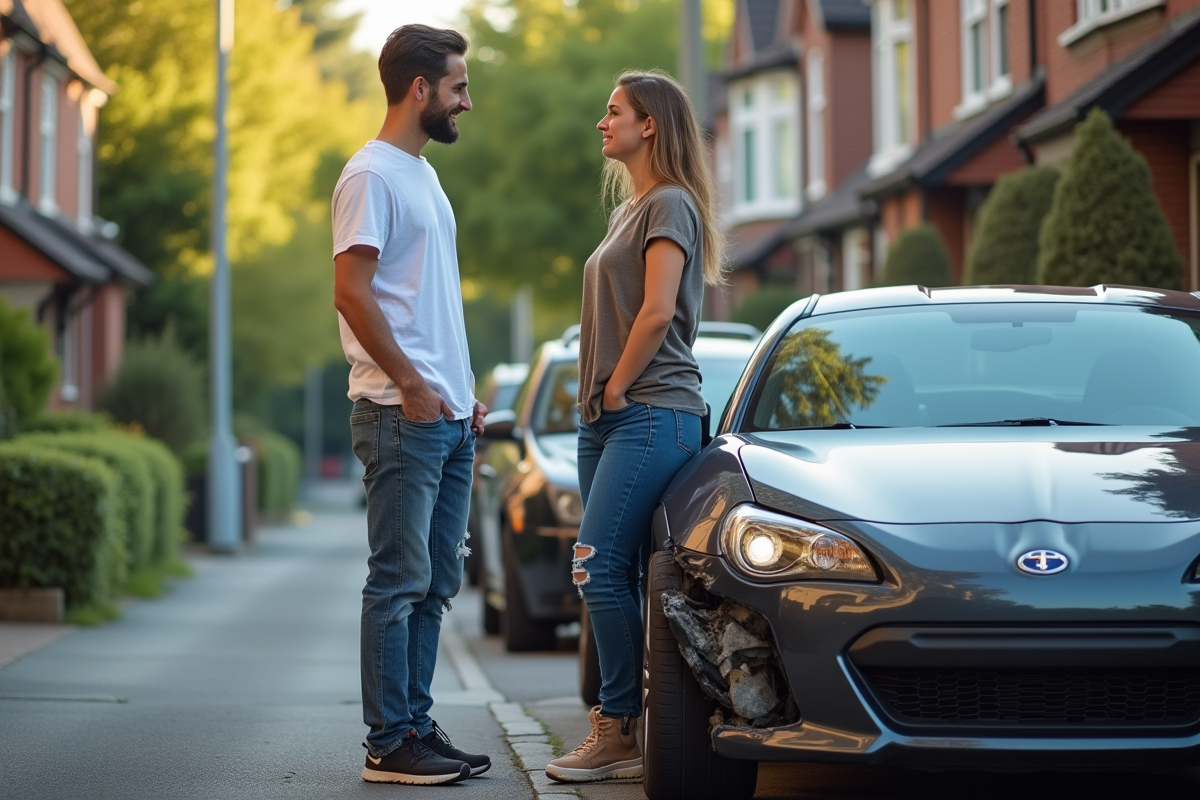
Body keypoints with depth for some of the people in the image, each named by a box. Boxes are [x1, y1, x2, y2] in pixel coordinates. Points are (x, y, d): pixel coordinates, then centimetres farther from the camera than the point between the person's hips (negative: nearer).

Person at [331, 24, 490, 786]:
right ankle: (389, 744, -4)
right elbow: (352, 291, -16)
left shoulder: (424, 175, 20)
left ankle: (417, 726, 16)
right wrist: (412, 385, -18)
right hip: (402, 413, -9)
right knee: (400, 582, -7)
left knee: (436, 583, 11)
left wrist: (465, 392, 17)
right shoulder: (372, 175, -9)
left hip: (448, 415, 9)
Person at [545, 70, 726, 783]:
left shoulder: (670, 204, -6)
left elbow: (657, 312, -15)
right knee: (616, 575, 4)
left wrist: (617, 388, -9)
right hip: (608, 417, 10)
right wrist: (597, 396, 14)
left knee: (600, 567, -16)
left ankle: (619, 731, -14)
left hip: (652, 412, -9)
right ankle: (623, 731, 4)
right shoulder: (630, 211, 24)